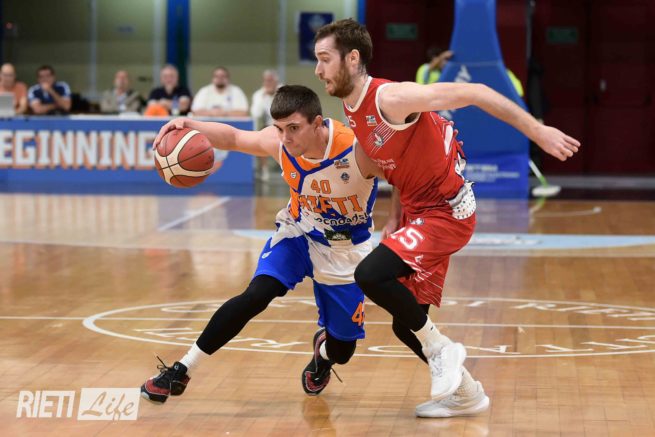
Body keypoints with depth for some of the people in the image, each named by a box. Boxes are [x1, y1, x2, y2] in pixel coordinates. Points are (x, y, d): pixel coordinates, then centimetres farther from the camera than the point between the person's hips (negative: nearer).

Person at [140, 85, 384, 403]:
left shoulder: (359, 149, -34)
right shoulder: (278, 143, -22)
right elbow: (232, 137, -4)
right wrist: (190, 126, -22)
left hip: (345, 249, -1)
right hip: (298, 233, 1)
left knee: (342, 350, 5)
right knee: (256, 295, -24)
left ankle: (323, 351, 45)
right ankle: (181, 371, -15)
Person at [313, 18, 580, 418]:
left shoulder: (390, 98, -22)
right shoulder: (352, 111, 6)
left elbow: (472, 93, -23)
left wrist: (538, 131, -25)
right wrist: (396, 221, 10)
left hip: (446, 213, -9)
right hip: (418, 214, 9)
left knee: (370, 275, -26)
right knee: (405, 324, 12)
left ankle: (441, 349, -7)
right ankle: (467, 395, 30)